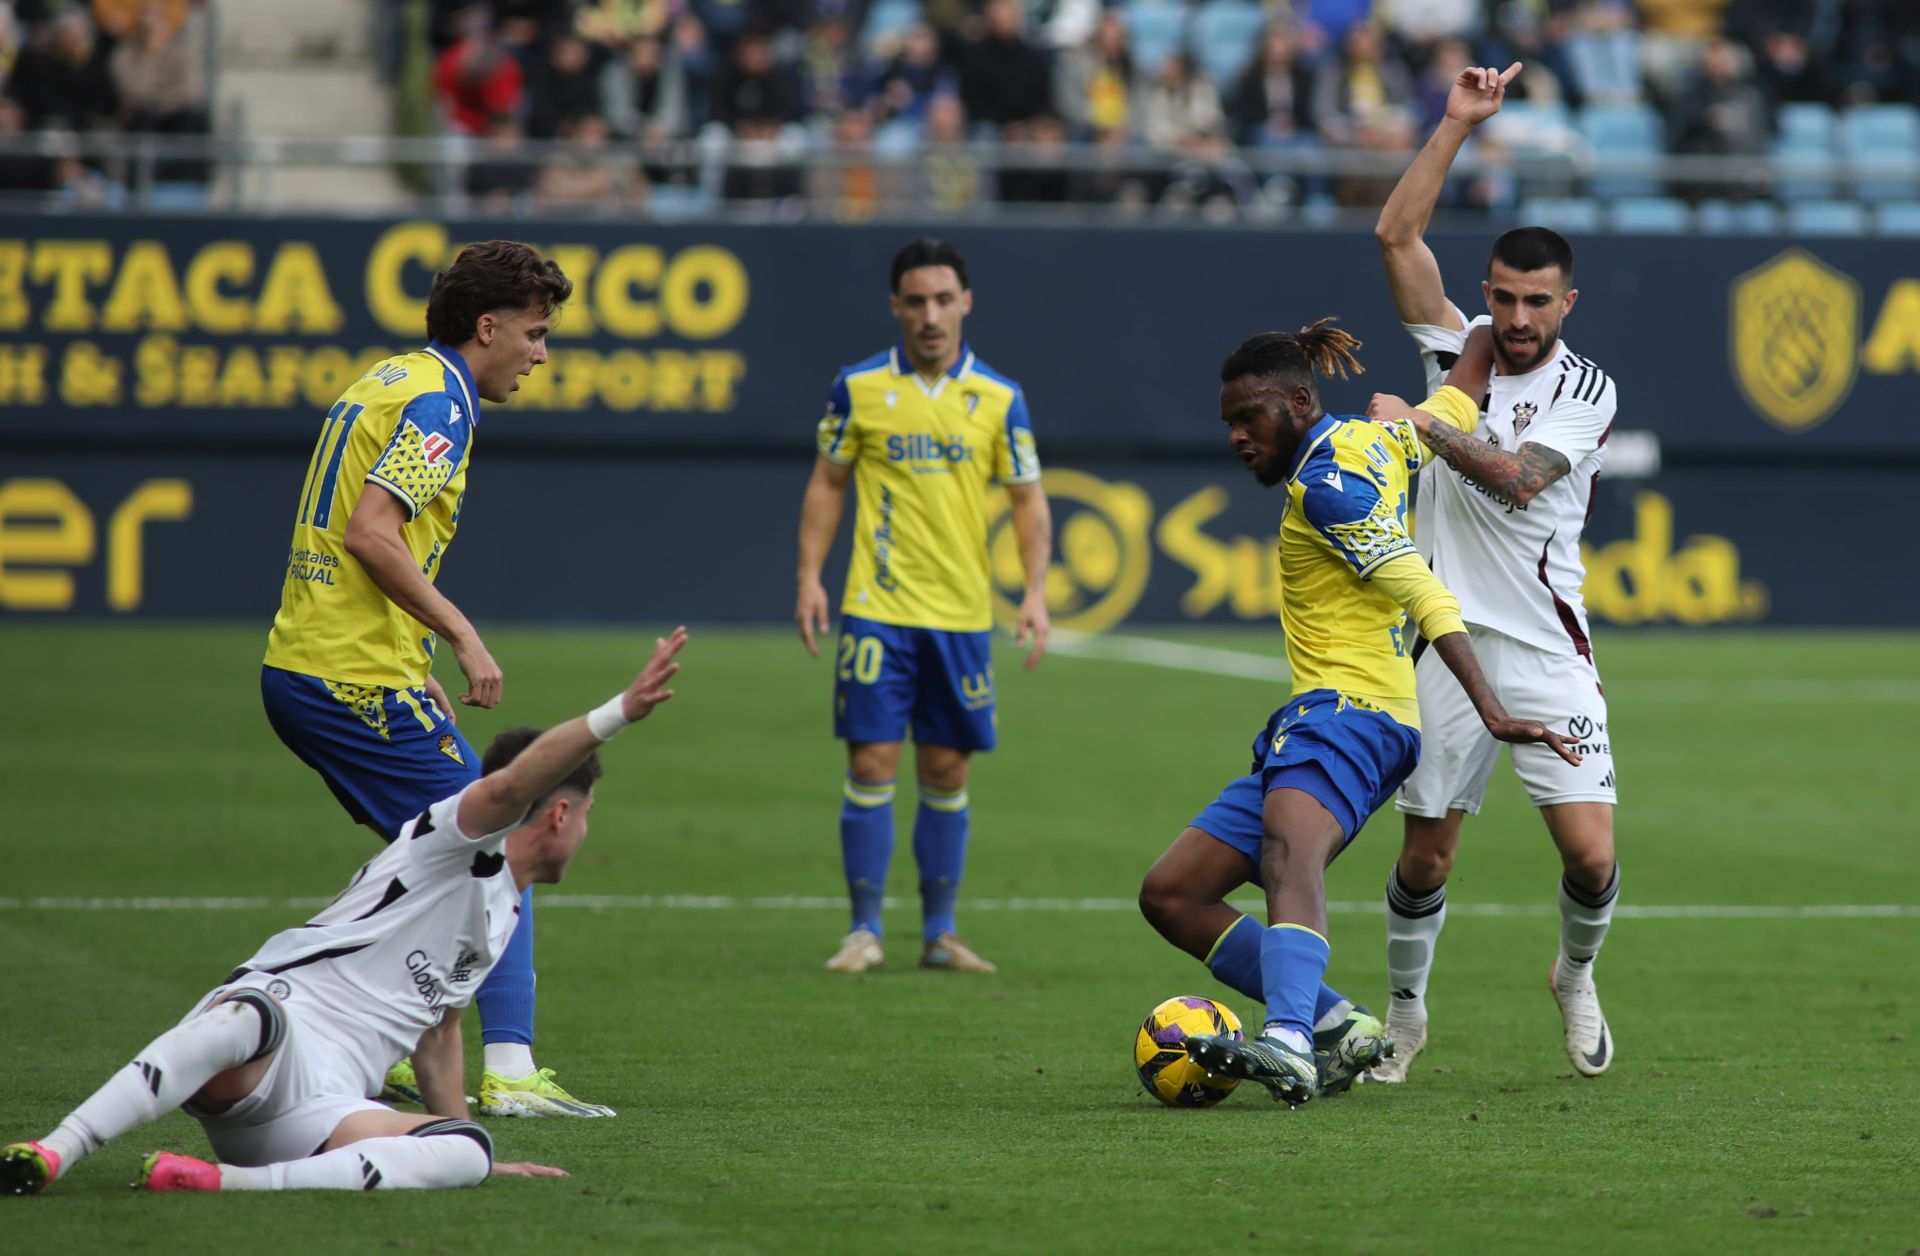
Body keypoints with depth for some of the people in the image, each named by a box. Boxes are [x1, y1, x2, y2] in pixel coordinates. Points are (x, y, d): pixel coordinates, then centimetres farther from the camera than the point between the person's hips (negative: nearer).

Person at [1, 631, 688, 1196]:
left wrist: (462, 1141, 40)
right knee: (254, 1018, -43)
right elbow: (509, 787, -18)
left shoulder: (503, 914, 31)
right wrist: (621, 711, -28)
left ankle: (228, 1180, -35)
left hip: (324, 1113, 7)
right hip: (280, 1016, -7)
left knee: (467, 1152, -24)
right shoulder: (446, 841, 5)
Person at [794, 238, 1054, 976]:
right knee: (871, 764, -6)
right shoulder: (859, 388, 1)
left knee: (947, 773, 6)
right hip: (878, 609, -1)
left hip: (962, 612, 1)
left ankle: (939, 933, 15)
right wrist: (810, 577, -1)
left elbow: (1029, 500, 5)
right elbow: (826, 485, 8)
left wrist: (1036, 594, -7)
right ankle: (865, 931, 2)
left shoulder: (999, 399, 2)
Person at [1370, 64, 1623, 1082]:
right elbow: (1397, 233, -1)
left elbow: (1516, 478, -15)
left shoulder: (1587, 390, -1)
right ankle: (1404, 1012, 22)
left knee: (1590, 853, -9)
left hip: (1546, 651, -2)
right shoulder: (1457, 348, 7)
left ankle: (1576, 976, 21)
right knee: (1425, 851, 2)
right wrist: (1459, 124, -3)